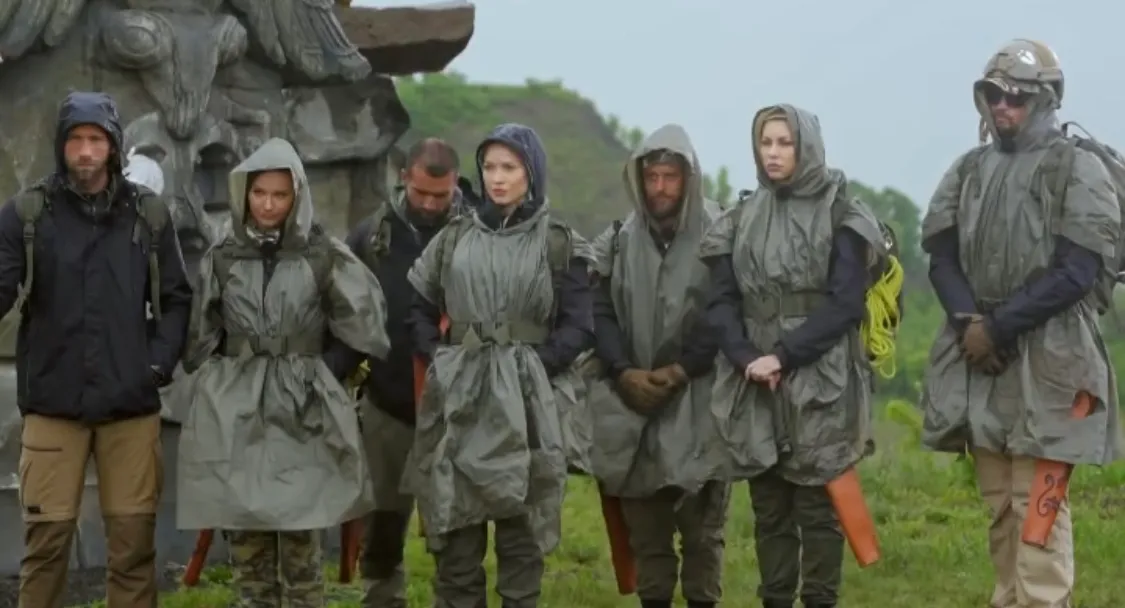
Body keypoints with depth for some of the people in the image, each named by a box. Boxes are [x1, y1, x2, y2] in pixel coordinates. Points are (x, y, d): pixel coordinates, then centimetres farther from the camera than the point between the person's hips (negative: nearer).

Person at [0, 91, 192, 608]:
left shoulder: (149, 214, 6)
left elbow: (176, 298, 11)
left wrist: (161, 359, -3)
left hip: (131, 404, 2)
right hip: (53, 402, -1)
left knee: (133, 539, 5)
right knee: (47, 537, 0)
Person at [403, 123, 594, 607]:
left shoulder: (560, 243, 3)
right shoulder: (455, 236, 12)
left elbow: (578, 327, -2)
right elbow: (418, 304, 17)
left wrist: (534, 364, -12)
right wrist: (436, 356, 2)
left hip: (523, 399, -3)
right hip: (458, 396, 3)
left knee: (520, 523, 1)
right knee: (455, 523, 3)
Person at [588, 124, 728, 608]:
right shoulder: (619, 240, 9)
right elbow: (601, 312, 4)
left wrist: (680, 371, -15)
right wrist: (624, 372, -10)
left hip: (698, 403, -3)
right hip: (632, 403, 3)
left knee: (701, 526, 1)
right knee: (644, 527, 7)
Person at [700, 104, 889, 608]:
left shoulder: (840, 217, 0)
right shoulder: (741, 219, 11)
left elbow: (846, 302, -8)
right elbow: (721, 301, 7)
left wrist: (784, 356, -15)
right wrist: (745, 358, -11)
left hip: (820, 384, -4)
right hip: (755, 387, 4)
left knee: (818, 506, -2)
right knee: (769, 508, 6)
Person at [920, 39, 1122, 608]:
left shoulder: (1079, 171, -5)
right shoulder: (968, 171, 12)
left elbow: (1075, 272, -12)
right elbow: (942, 258, 8)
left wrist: (999, 327, -14)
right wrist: (969, 322, -10)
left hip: (1047, 360, -6)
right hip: (979, 357, 6)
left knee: (1038, 504, -9)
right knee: (999, 503, 10)